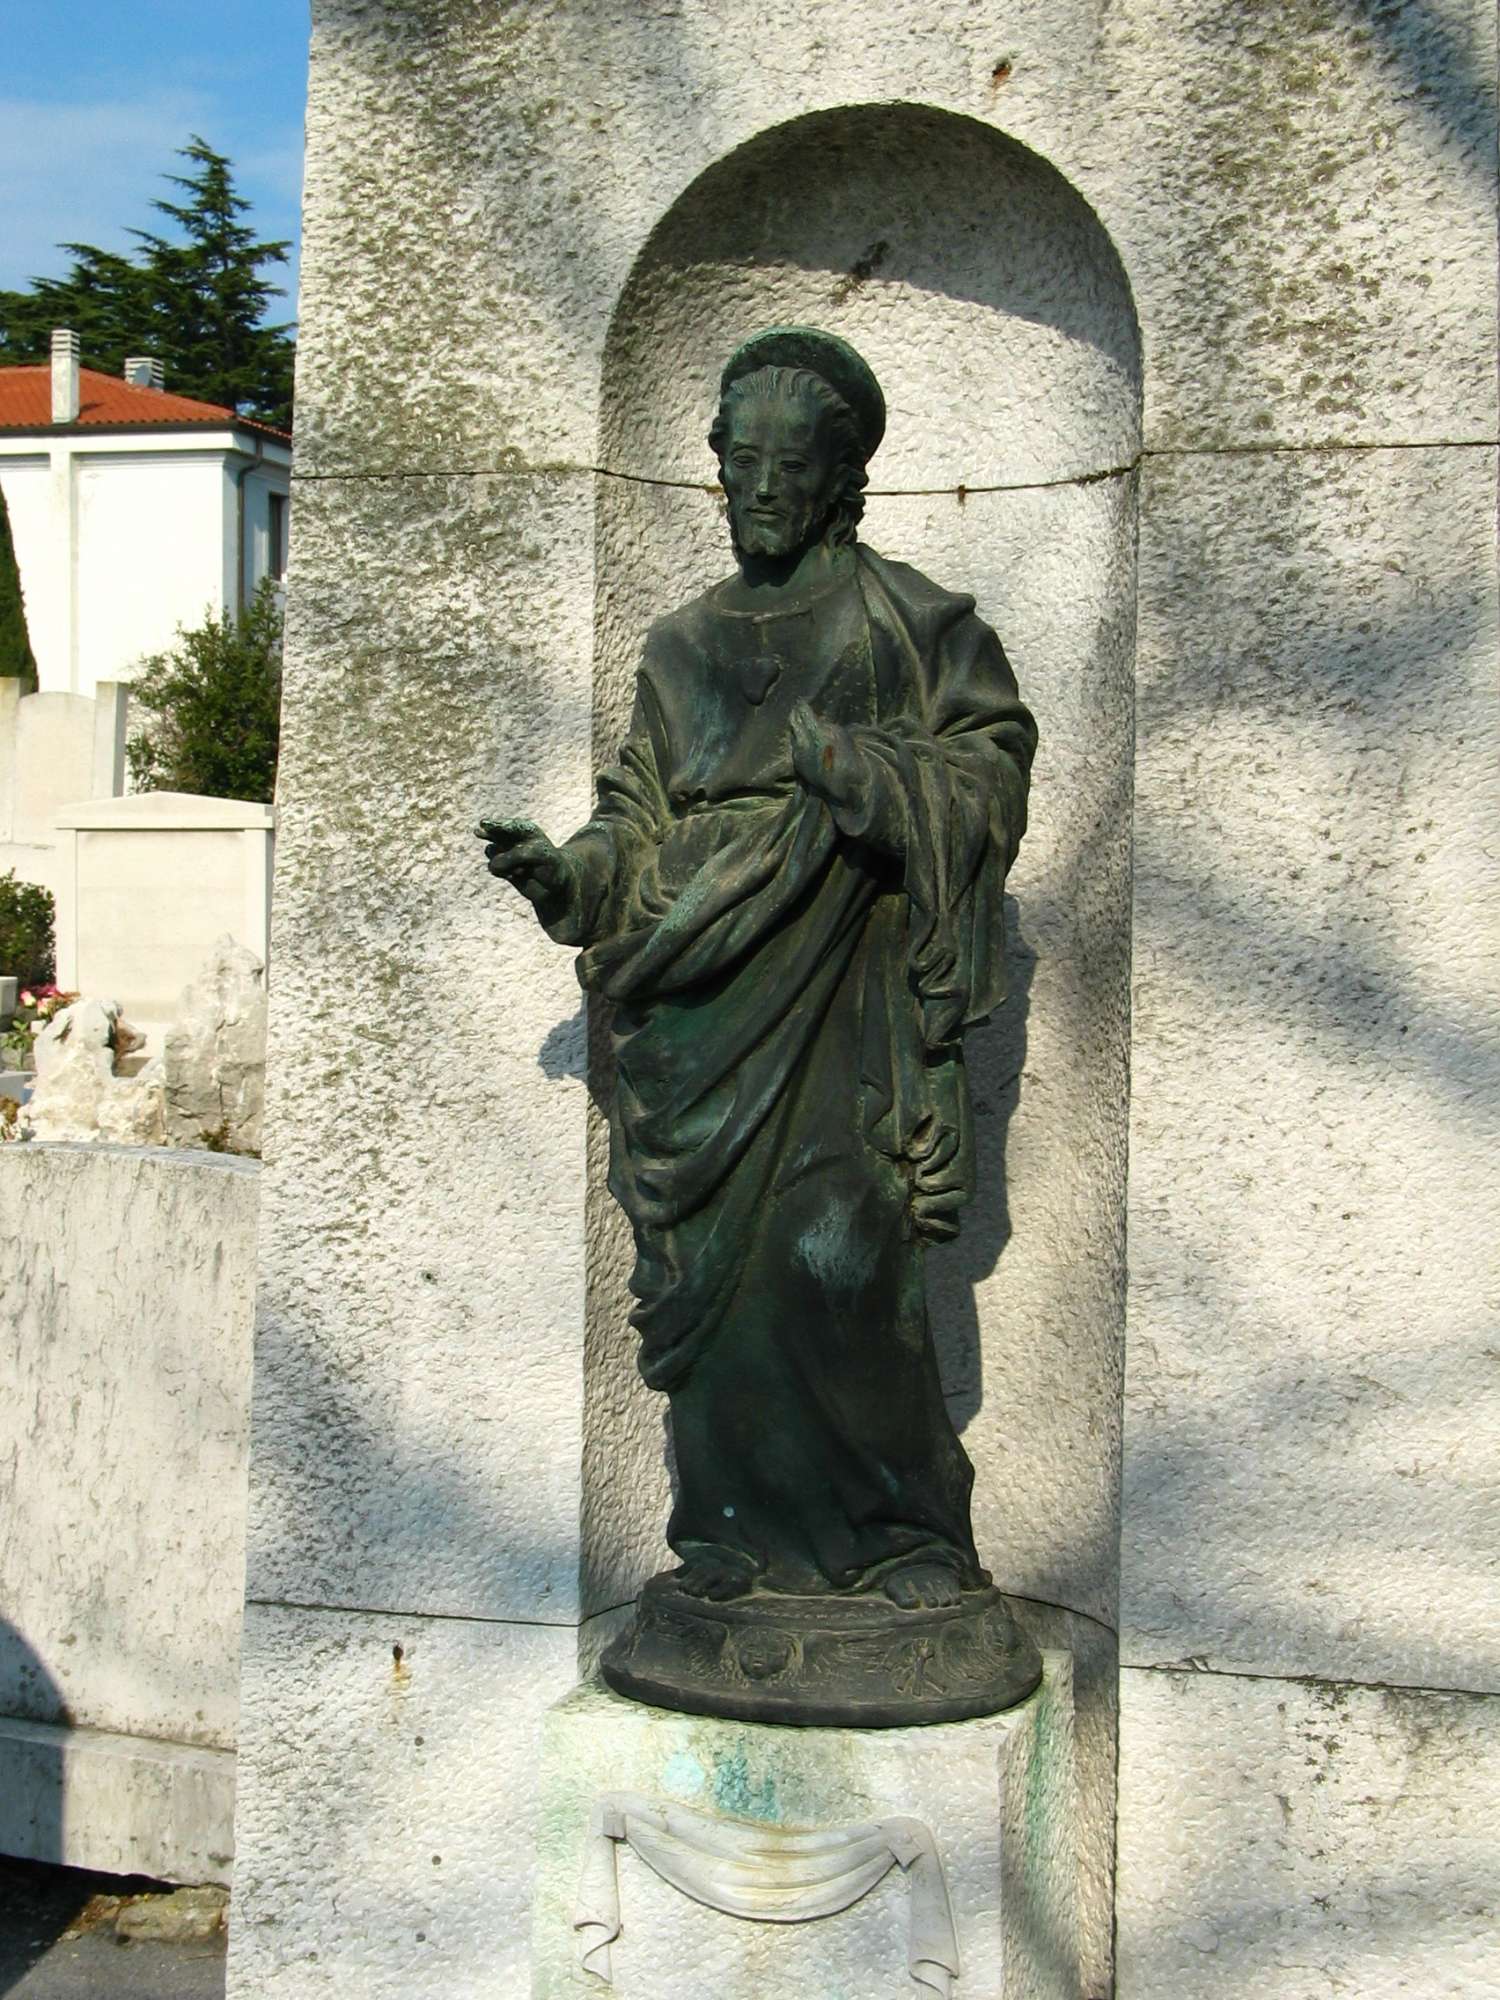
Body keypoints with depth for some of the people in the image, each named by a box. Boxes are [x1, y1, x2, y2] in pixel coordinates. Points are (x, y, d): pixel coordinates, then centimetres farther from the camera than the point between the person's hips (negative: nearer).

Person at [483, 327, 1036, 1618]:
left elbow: (994, 761, -1)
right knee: (710, 1259, 2)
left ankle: (912, 1526, 6)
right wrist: (561, 870, -1)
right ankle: (750, 1527, 14)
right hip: (701, 995, 5)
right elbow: (641, 823, 18)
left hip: (837, 988, -4)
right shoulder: (686, 646, 18)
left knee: (839, 1260, -12)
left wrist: (858, 765, -15)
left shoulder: (905, 622, 5)